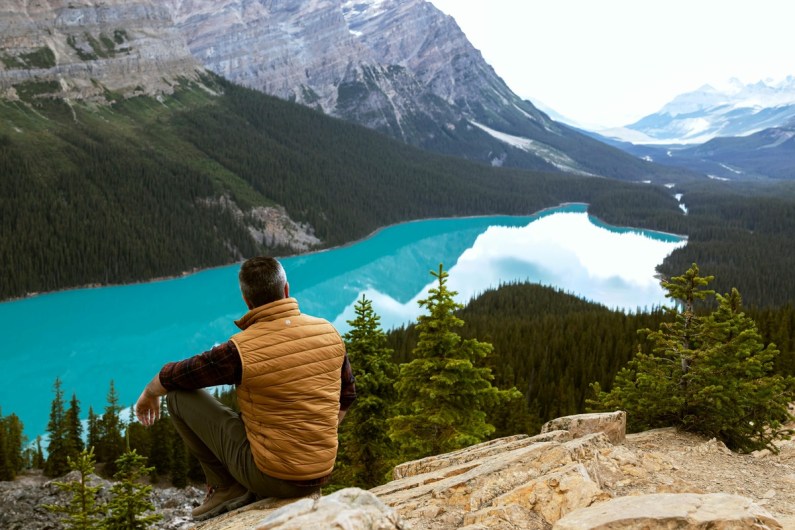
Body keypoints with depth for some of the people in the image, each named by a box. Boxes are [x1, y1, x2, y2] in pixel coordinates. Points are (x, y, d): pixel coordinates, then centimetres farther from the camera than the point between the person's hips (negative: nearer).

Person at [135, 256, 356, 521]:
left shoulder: (241, 350, -19)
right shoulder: (329, 332, -5)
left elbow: (170, 377, -2)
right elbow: (347, 395, 11)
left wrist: (149, 393, 21)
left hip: (271, 476, -6)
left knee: (178, 394, 4)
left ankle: (227, 486, 11)